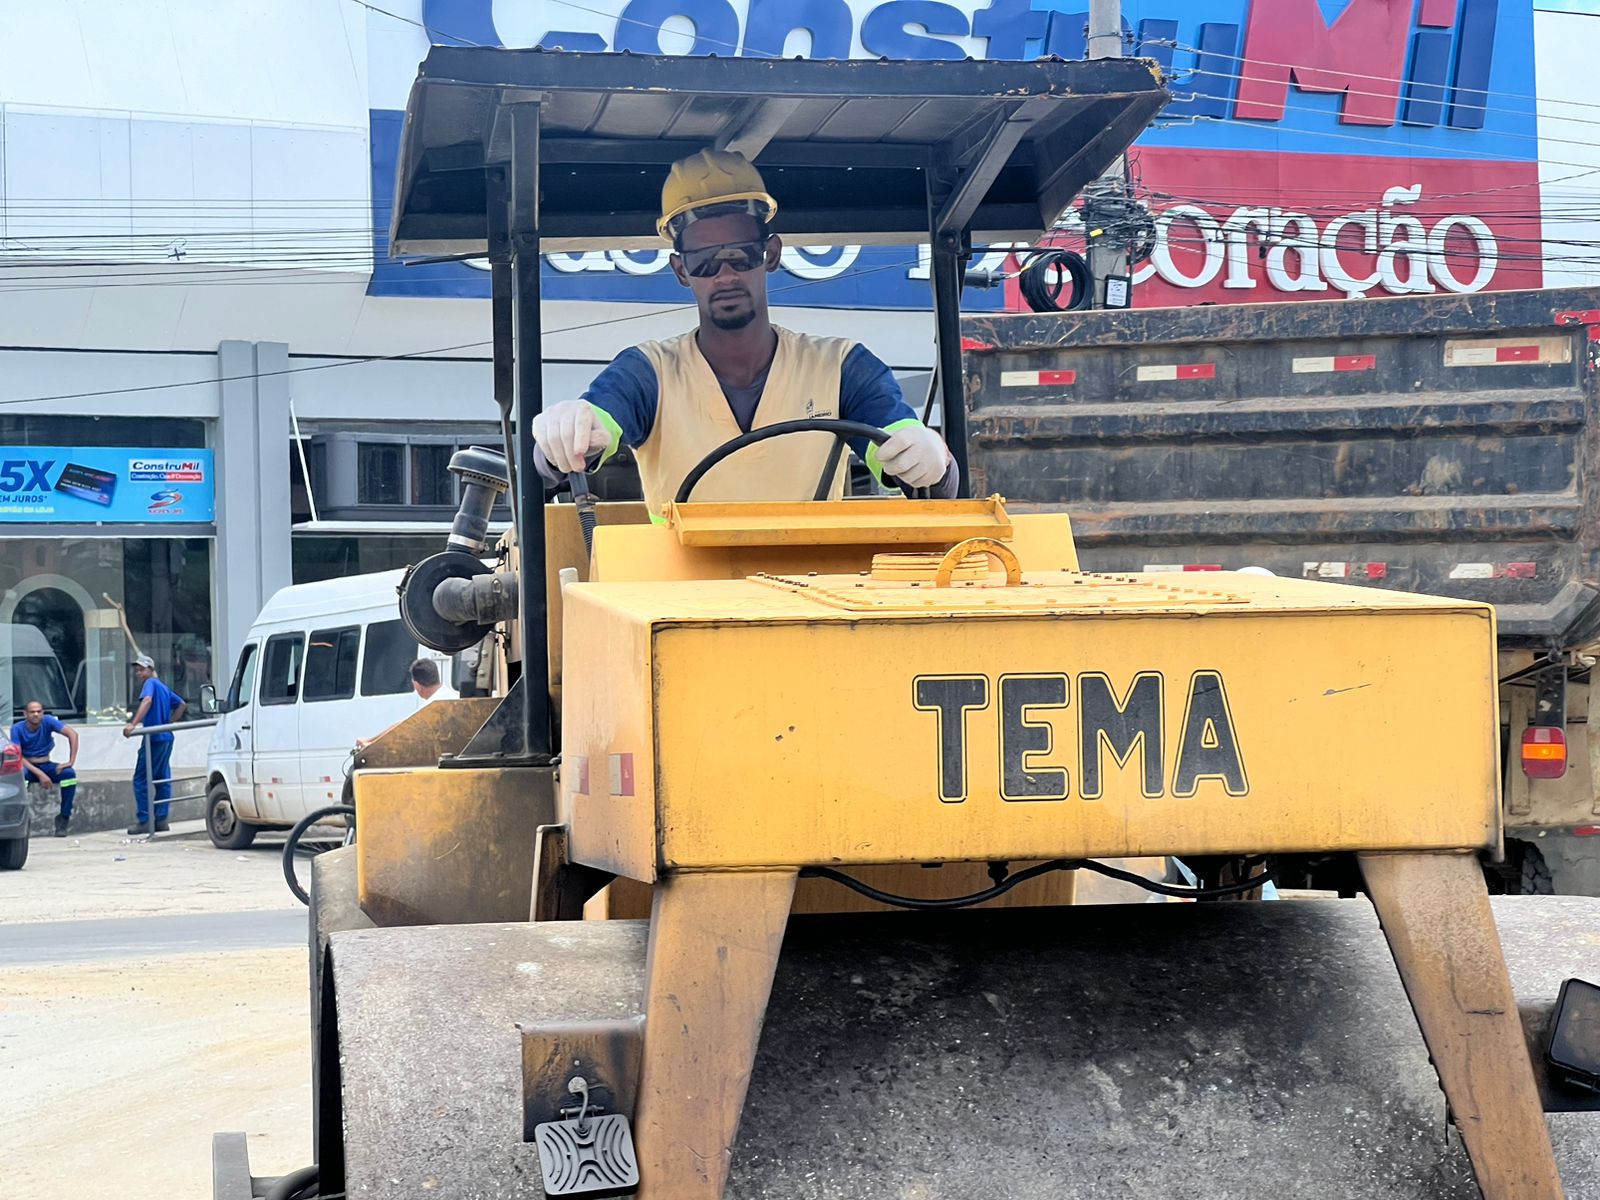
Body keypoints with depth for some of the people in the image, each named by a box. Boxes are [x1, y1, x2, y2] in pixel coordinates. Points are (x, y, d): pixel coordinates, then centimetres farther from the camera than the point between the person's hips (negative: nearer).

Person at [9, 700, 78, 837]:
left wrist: (71, 761, -26)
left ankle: (64, 817, -18)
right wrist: (39, 774, -28)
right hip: (27, 766, -2)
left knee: (69, 773, -28)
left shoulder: (47, 721, -10)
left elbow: (72, 733, -18)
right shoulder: (17, 729, -12)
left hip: (46, 765, 2)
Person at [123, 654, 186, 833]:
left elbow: (147, 700, -26)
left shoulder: (151, 683, -6)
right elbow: (182, 705, 26)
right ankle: (161, 820, 10)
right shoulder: (163, 687, 19)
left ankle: (144, 821, -6)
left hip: (154, 738, -9)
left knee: (141, 780, -4)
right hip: (166, 738, 9)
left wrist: (133, 724, -35)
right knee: (162, 780, 10)